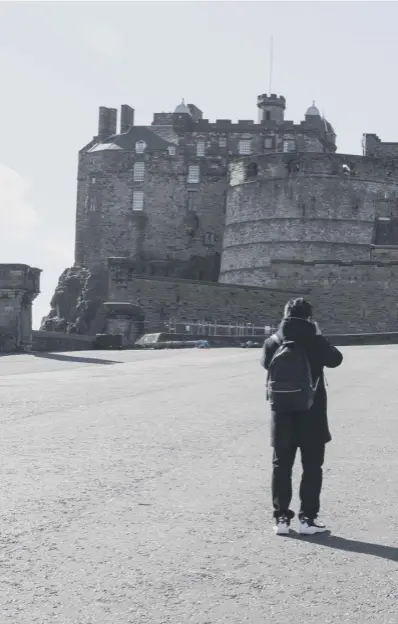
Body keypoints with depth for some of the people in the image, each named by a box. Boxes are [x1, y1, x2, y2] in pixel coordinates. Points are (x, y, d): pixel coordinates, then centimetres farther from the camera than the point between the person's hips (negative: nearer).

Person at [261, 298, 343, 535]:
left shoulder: (273, 343, -4)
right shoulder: (316, 342, -12)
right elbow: (336, 359, 6)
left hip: (282, 414, 3)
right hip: (311, 413, -2)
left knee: (281, 466, 11)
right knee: (312, 467, 8)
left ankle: (282, 517, 12)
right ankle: (308, 518, 9)